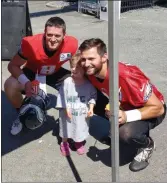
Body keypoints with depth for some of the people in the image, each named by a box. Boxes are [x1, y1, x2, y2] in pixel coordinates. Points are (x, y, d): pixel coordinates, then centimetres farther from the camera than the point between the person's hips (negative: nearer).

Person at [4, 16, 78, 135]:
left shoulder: (71, 44, -31)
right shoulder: (30, 44, -37)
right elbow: (13, 65, -23)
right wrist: (26, 82, -39)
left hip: (55, 73, 2)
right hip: (32, 72, -1)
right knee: (10, 86, -28)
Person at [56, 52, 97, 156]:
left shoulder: (89, 84, -13)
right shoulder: (67, 82, -18)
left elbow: (93, 96, -2)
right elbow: (62, 96, -12)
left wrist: (91, 108, -11)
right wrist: (65, 109, -15)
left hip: (82, 114, 1)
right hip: (68, 113, -1)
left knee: (80, 129, 19)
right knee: (66, 128, 19)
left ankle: (79, 143, 48)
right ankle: (64, 143, 45)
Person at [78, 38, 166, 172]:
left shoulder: (125, 76, -37)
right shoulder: (92, 72, -16)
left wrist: (127, 116, -41)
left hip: (151, 110, -7)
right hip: (124, 105, 7)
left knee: (127, 134, -33)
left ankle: (148, 145, 2)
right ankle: (120, 128, 13)